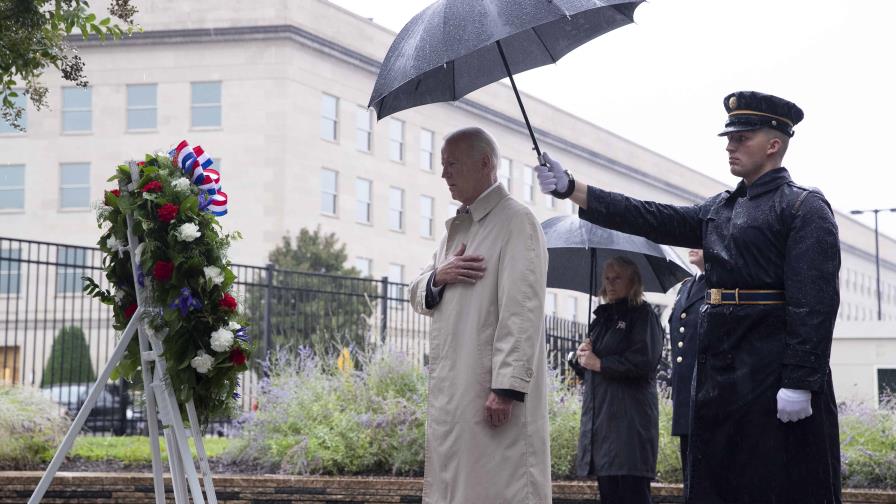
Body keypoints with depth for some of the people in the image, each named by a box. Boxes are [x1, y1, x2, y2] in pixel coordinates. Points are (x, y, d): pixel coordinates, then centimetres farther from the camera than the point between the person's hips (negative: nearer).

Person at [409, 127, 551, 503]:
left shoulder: (516, 221, -6)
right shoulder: (457, 227, 21)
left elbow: (521, 311, -15)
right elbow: (418, 297, 23)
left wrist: (507, 387, -22)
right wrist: (438, 277, -1)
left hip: (492, 392, -8)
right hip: (450, 394, 8)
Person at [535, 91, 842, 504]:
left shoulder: (805, 207, -6)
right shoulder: (720, 209, 18)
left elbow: (815, 303, -13)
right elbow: (653, 220, 10)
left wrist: (799, 383, -21)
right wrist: (570, 189, 2)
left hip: (772, 373, -8)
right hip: (719, 373, 8)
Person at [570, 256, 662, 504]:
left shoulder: (642, 315, -1)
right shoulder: (602, 318, 20)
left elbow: (643, 362, -16)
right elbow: (584, 370, 24)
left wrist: (600, 363, -9)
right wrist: (582, 356, 1)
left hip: (630, 420, -7)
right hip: (600, 416, 7)